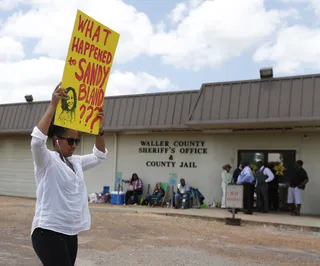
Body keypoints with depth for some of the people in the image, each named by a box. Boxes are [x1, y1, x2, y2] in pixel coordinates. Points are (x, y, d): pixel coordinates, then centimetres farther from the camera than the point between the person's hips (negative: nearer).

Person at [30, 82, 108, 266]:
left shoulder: (76, 162, 12)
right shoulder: (46, 161, -9)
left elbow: (99, 156, 23)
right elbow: (37, 140, -29)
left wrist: (100, 130, 9)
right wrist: (53, 106, -30)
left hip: (70, 232, 8)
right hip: (48, 232, -8)